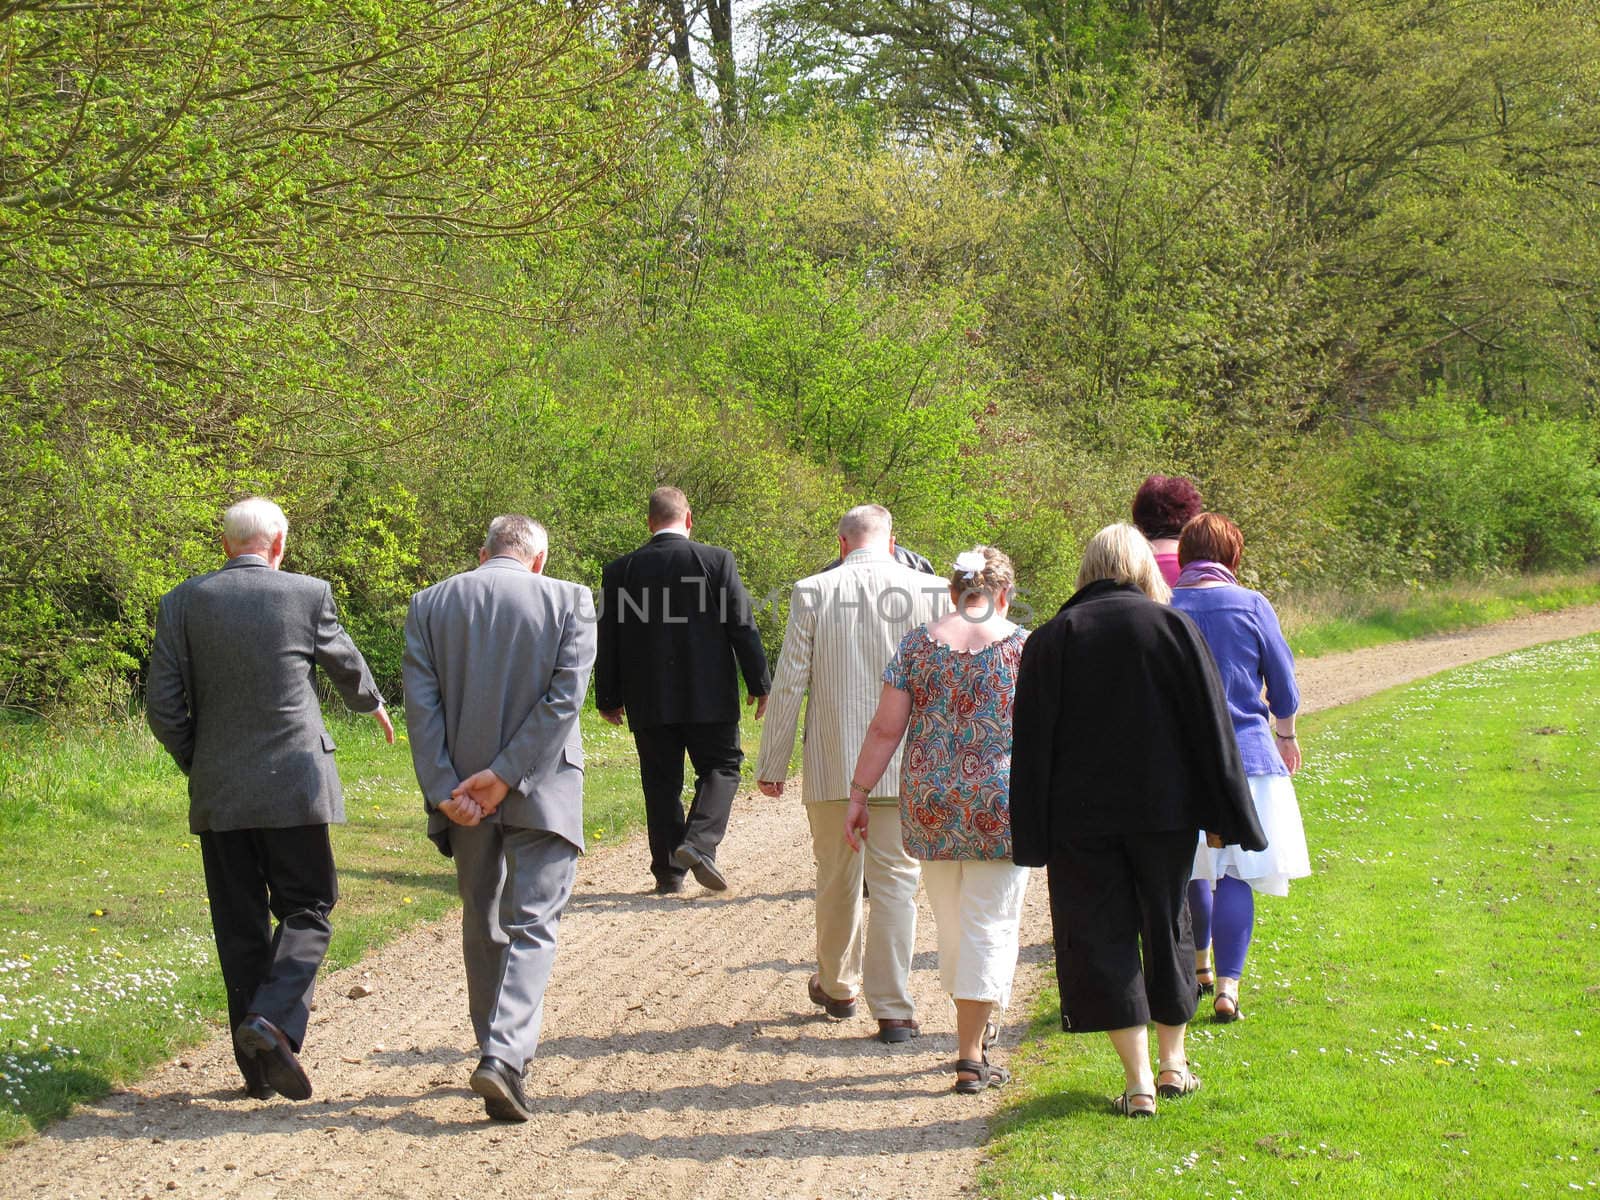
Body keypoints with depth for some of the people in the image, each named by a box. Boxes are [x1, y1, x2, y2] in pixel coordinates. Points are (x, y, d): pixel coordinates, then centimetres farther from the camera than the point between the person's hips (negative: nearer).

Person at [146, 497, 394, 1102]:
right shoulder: (307, 595, -3)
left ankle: (258, 1067, 11)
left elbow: (162, 704, -2)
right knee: (307, 910, 7)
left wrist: (196, 764, 14)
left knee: (239, 927, 9)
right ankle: (272, 1021, -16)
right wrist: (372, 702, 38)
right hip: (292, 785, -2)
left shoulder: (182, 603, 0)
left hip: (216, 795, 2)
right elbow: (345, 663, 16)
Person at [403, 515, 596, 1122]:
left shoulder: (429, 603, 4)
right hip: (541, 795, -3)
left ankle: (499, 1053, 24)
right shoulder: (568, 600, -3)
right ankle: (504, 1055, -19)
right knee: (532, 925, -3)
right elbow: (566, 695, -12)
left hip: (461, 795, 3)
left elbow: (421, 702, -4)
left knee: (482, 926, 17)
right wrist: (506, 774, -13)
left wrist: (444, 789, -7)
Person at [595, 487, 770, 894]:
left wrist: (608, 700, 14)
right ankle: (700, 842, -11)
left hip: (648, 700, 2)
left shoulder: (620, 570, 1)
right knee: (721, 767, 10)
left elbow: (608, 641, 5)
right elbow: (743, 626, -4)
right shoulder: (717, 560, -5)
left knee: (661, 781, 9)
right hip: (708, 693, -2)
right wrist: (760, 684, 4)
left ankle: (668, 871, 9)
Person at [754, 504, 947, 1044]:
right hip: (906, 766, -1)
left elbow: (789, 683, -1)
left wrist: (772, 763, 6)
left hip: (831, 766, 1)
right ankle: (893, 1009, 1)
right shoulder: (930, 591, -3)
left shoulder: (812, 592, -3)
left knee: (837, 881, 16)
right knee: (895, 881, 3)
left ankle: (837, 986, 34)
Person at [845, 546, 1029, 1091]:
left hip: (930, 802, 3)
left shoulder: (918, 645, 3)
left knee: (951, 924, 17)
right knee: (990, 926, 3)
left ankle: (978, 1029, 31)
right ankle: (972, 1058, 1)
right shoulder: (1023, 648, -2)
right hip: (1000, 802, -2)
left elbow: (885, 728, 1)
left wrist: (858, 792, 7)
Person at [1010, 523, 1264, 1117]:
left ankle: (1138, 1081, 0)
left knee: (1102, 936, 5)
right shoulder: (1173, 626, -1)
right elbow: (1211, 727, -1)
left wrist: (1033, 837, 0)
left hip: (1080, 818, -1)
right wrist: (1225, 817, 5)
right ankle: (1172, 1063, 26)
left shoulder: (1050, 639, -1)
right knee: (1167, 928, 17)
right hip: (1165, 811, 1)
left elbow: (1032, 747, -3)